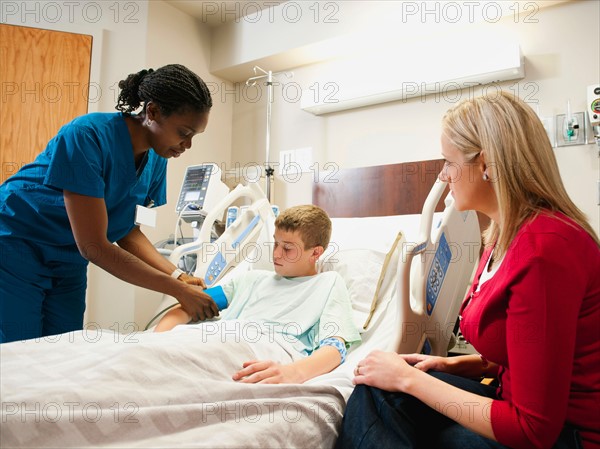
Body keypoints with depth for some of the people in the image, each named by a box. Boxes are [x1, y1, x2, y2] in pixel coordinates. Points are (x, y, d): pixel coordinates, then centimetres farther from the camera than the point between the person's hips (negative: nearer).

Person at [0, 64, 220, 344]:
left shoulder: (155, 159, -7)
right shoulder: (87, 136, -28)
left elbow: (126, 231, -1)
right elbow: (93, 246, -29)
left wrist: (176, 275, -15)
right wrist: (178, 289, -27)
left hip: (69, 264, 6)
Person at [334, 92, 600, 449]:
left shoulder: (542, 249, -25)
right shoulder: (507, 236, 4)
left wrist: (409, 379, -15)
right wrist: (453, 365, 0)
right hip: (526, 410, 8)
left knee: (377, 396, -15)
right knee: (375, 389, -8)